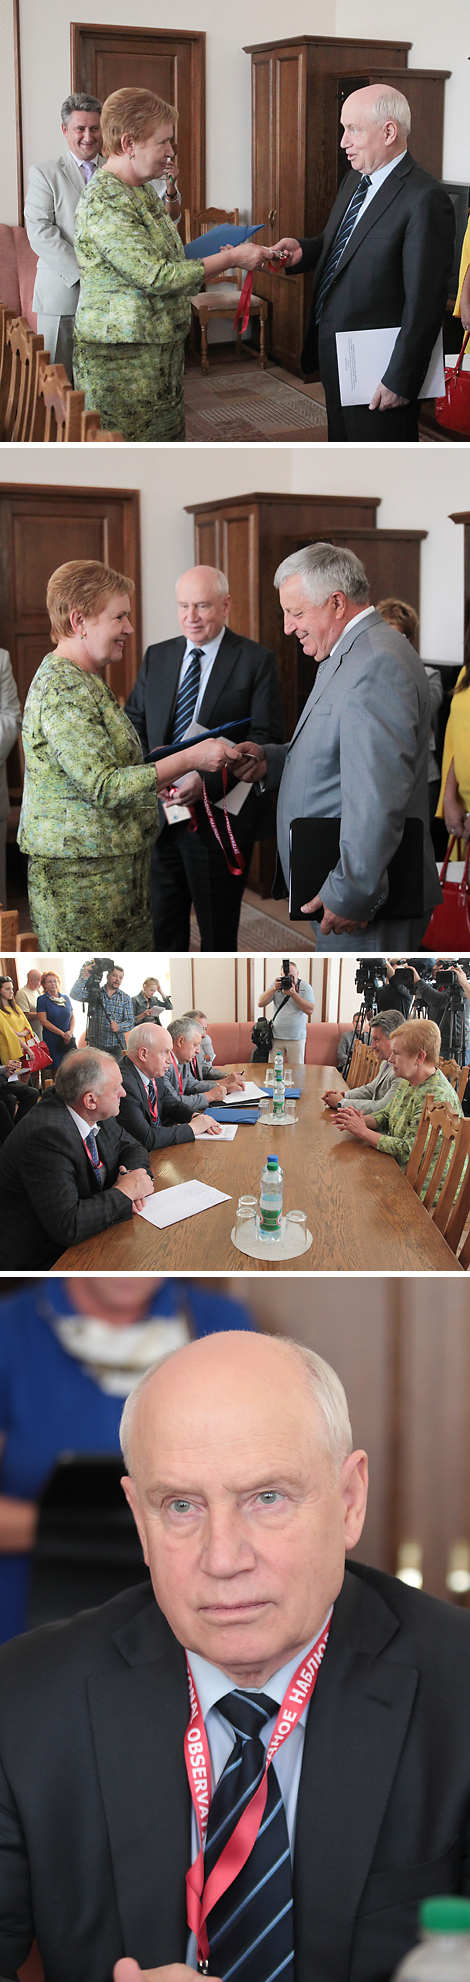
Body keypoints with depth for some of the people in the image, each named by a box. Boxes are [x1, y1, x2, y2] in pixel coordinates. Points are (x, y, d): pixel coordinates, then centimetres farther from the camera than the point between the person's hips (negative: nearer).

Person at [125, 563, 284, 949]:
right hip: (160, 818, 4)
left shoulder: (256, 660, -4)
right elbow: (133, 724, 12)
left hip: (219, 819, -4)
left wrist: (208, 779, -25)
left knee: (218, 930, 7)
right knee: (160, 928, 6)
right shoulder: (157, 657, 11)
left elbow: (266, 739, -12)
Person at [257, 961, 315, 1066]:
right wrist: (274, 989, -13)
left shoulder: (305, 987, 0)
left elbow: (309, 1010, -12)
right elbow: (261, 1003, 1)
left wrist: (293, 994, -19)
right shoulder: (277, 984, 7)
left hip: (297, 1038, -2)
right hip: (276, 1037, 2)